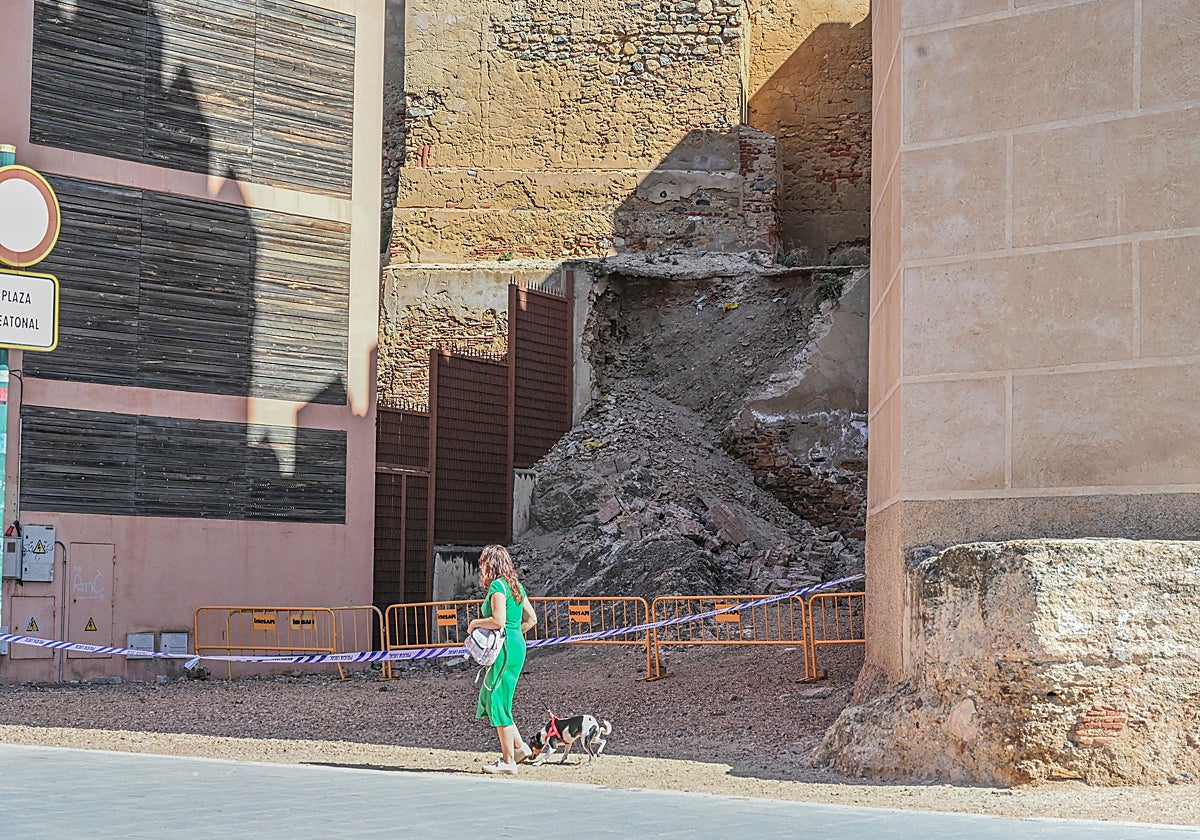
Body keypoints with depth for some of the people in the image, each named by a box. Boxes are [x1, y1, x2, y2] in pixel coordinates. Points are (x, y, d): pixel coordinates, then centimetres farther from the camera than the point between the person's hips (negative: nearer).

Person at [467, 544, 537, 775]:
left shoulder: (497, 586, -13)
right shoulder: (516, 586, 15)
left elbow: (498, 621, -23)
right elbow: (531, 619, 18)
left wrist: (475, 623, -8)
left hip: (505, 651, -9)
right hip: (516, 645, 9)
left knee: (498, 703, -3)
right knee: (489, 699, 16)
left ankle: (508, 761, 1)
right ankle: (519, 746, 13)